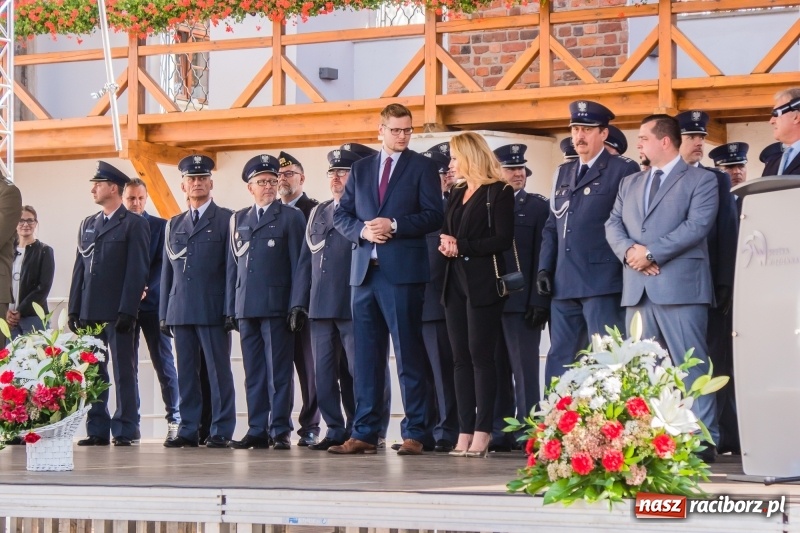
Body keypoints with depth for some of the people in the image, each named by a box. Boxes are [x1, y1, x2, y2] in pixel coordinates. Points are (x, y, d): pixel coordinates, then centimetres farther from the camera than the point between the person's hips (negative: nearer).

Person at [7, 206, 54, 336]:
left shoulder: (44, 251, 3)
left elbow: (44, 287, -5)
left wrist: (20, 311, -11)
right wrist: (6, 311, -7)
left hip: (34, 317, -3)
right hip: (9, 318, 3)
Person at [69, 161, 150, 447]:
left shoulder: (134, 225, -2)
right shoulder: (88, 224, 18)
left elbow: (137, 271, -8)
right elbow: (79, 269, 16)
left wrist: (127, 311, -15)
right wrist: (74, 309, 9)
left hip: (118, 312, -6)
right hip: (90, 312, 6)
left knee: (124, 372, -3)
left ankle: (125, 431, -1)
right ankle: (97, 430, 9)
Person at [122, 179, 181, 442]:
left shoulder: (160, 226, 6)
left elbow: (162, 263, -1)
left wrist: (144, 289, -14)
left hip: (153, 302, -1)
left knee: (164, 362, -1)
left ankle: (174, 420, 1)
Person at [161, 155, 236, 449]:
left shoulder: (225, 219, 4)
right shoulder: (174, 224, 18)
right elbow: (167, 270, 17)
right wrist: (164, 313, 11)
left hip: (213, 311, -4)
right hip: (181, 311, 4)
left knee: (219, 371, -3)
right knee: (186, 372, 5)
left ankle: (221, 432, -1)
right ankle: (188, 430, 9)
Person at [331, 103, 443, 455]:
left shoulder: (422, 167, 5)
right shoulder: (361, 168, 17)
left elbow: (433, 215, -3)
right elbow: (341, 215, 14)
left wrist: (394, 226, -14)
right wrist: (362, 230, -5)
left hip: (403, 270, -4)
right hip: (365, 270, 4)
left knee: (408, 355, -4)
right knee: (365, 356, 5)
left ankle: (414, 433, -1)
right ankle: (364, 433, 8)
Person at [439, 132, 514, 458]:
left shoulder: (499, 193, -5)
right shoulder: (456, 195, 19)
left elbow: (503, 239, -12)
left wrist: (462, 246, -14)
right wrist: (445, 245, -2)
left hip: (484, 283, -7)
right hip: (456, 282, 7)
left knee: (481, 356, -8)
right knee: (460, 358, 4)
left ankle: (482, 433, -7)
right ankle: (465, 432, 4)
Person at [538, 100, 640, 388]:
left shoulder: (623, 170, 0)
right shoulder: (563, 173, 20)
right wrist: (544, 268, 11)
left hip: (602, 281, -7)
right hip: (565, 284, 7)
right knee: (559, 359, 8)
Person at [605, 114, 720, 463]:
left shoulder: (701, 181, 3)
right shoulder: (629, 184, 23)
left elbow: (697, 226, -10)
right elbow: (613, 225, 13)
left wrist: (651, 252, -13)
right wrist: (629, 250, -8)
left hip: (680, 287, -6)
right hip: (637, 288, 6)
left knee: (691, 366, -8)